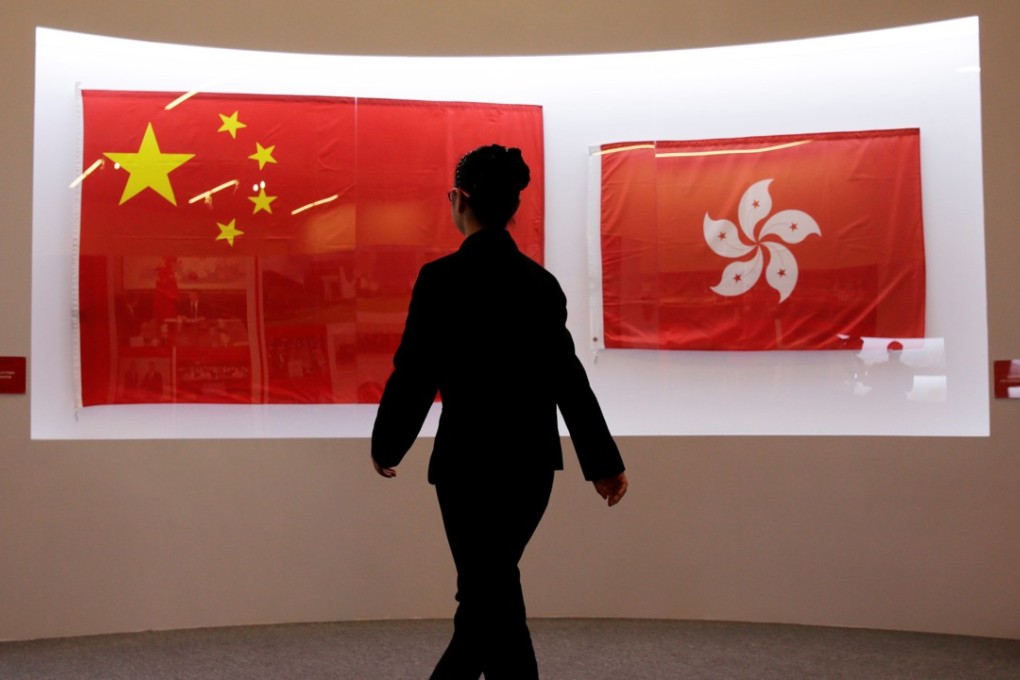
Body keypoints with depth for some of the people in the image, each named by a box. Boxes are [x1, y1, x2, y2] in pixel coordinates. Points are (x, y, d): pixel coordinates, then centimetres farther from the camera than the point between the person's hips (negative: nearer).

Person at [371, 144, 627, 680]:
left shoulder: (443, 277, -14)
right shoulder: (541, 280, 4)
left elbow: (415, 372, -11)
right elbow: (566, 374, 7)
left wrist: (386, 445, 6)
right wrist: (602, 462, 13)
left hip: (472, 459, -6)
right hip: (533, 459, 7)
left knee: (494, 602, 3)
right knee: (488, 589, 21)